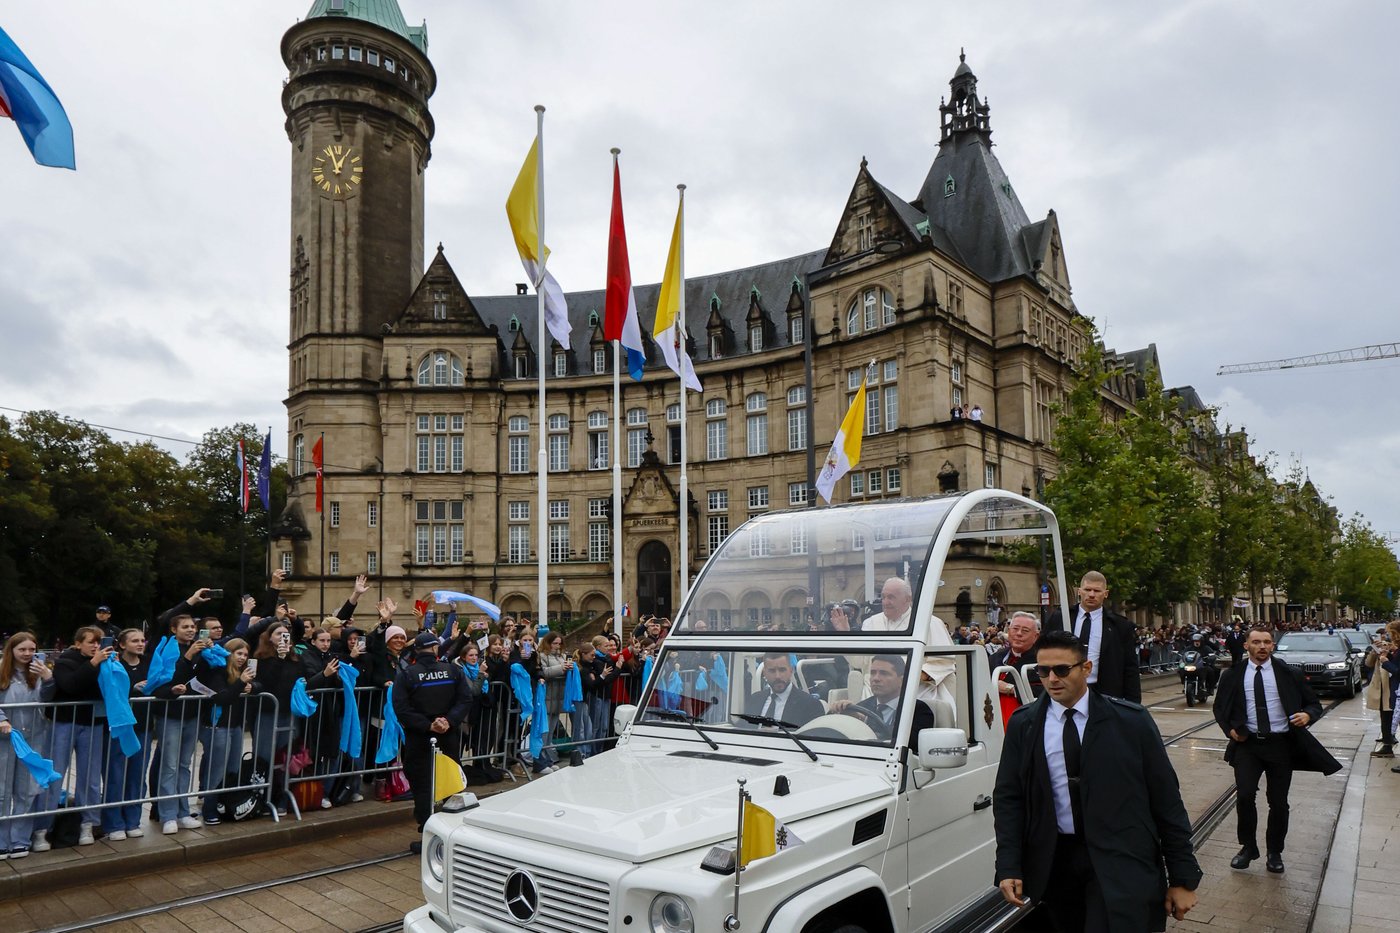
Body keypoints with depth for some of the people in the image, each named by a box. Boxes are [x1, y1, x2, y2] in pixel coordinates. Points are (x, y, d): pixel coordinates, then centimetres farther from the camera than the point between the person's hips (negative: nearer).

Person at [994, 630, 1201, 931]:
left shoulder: (1131, 720, -3)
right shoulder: (1022, 725, 2)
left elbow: (1166, 800, 1)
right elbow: (1008, 798, 2)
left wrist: (1183, 878, 1)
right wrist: (1008, 868, -7)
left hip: (1122, 862, -2)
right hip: (1055, 862, 3)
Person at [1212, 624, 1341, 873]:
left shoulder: (1289, 674, -1)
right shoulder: (1233, 676, 1)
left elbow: (1314, 703, 5)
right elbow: (1220, 708, 13)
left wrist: (1307, 715, -17)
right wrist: (1229, 729, -3)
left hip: (1281, 744, 0)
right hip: (1248, 743, 0)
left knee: (1278, 802, 9)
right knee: (1245, 795, -12)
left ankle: (1274, 852, 30)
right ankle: (1248, 847, 10)